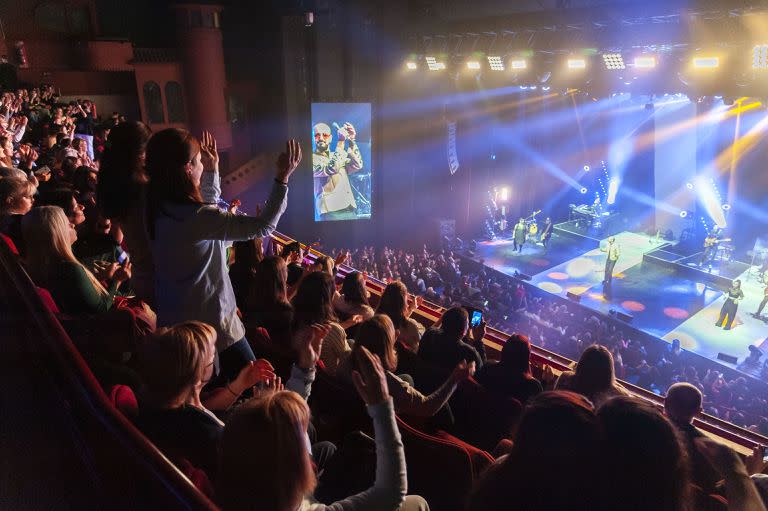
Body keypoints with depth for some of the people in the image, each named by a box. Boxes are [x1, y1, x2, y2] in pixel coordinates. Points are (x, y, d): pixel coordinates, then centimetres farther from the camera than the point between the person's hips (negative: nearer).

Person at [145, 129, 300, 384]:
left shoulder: (159, 209, -1)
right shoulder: (195, 217, -28)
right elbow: (263, 226, -27)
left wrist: (212, 170, 16)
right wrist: (283, 178, -24)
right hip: (210, 322, -8)